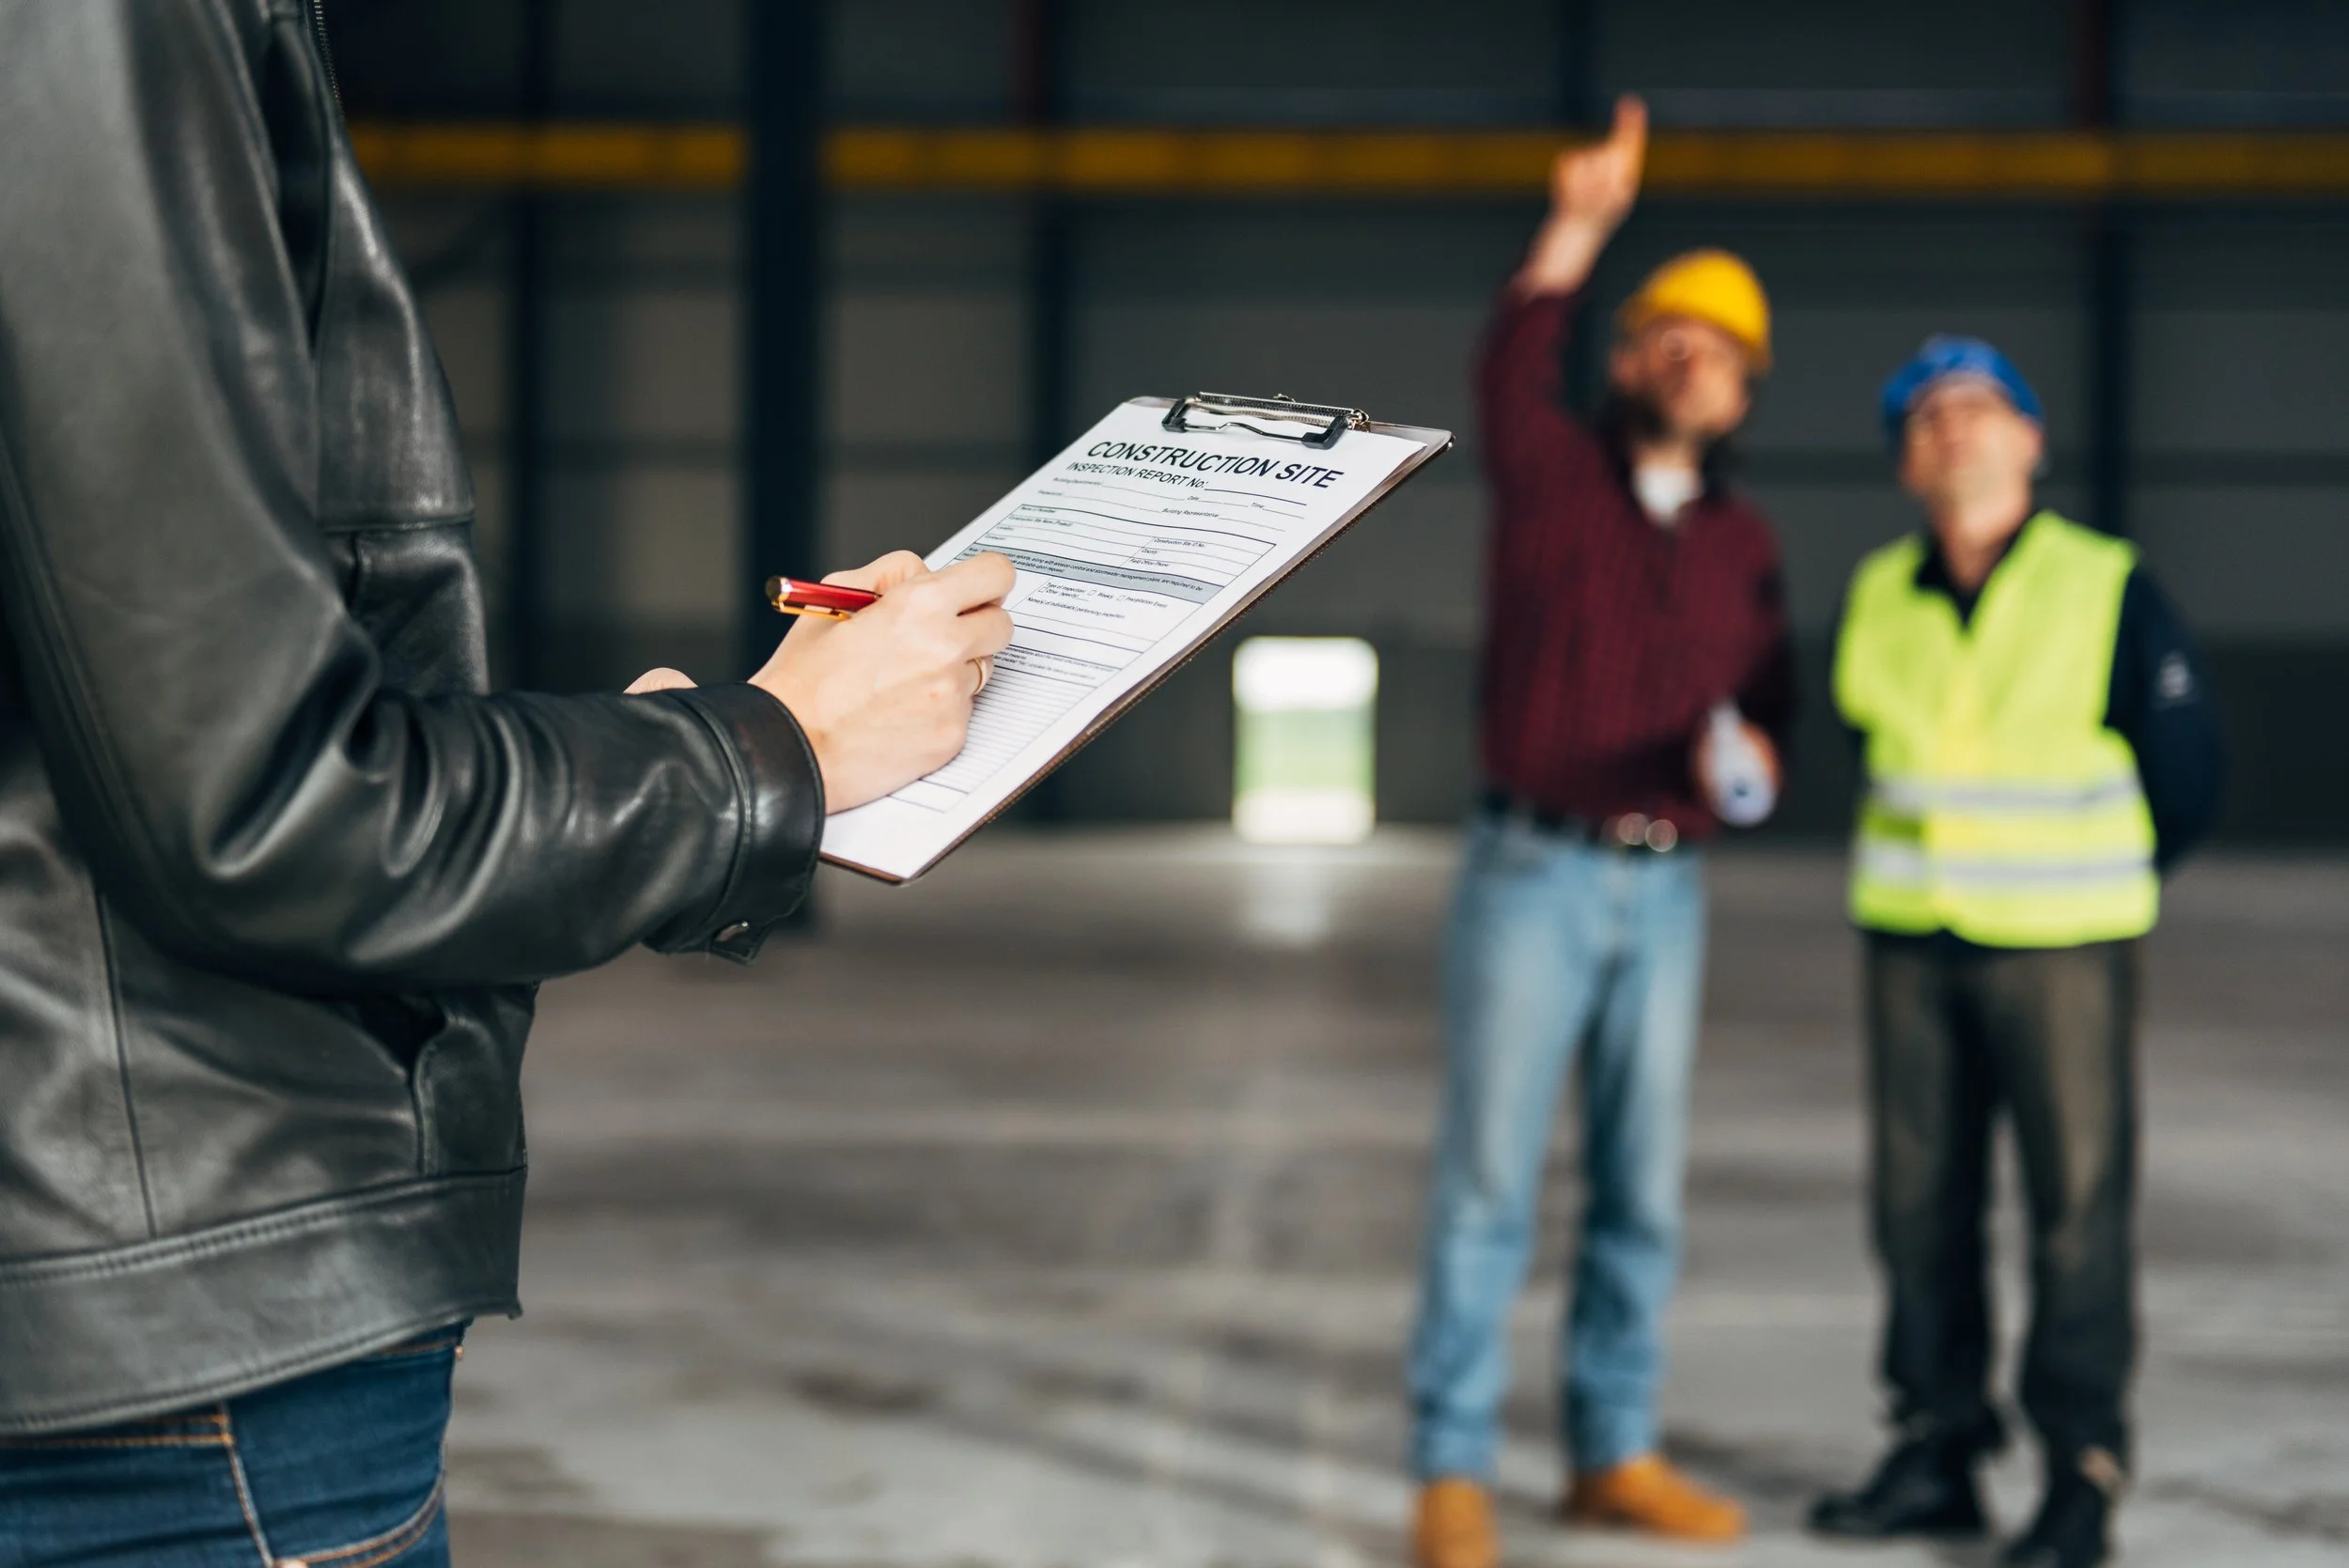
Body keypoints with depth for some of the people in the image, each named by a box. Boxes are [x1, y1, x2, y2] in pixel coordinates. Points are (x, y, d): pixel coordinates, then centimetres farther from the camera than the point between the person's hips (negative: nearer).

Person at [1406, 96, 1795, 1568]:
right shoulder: (1552, 470, 0)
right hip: (1533, 875, -4)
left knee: (1644, 1186, 8)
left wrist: (1748, 748, -9)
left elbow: (1770, 698, 15)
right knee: (1491, 1177, -4)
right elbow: (1514, 369, -20)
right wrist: (1579, 226, -32)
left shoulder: (1744, 540, 11)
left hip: (1667, 892, 4)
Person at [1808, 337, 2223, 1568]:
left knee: (2078, 1207, -3)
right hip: (1911, 949, 4)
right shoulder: (1878, 598, 3)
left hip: (2060, 948, -4)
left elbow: (2185, 773, 3)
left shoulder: (2107, 589, -7)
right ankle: (1937, 1453, 19)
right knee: (1919, 1203, 8)